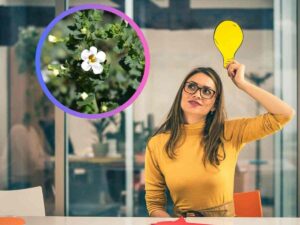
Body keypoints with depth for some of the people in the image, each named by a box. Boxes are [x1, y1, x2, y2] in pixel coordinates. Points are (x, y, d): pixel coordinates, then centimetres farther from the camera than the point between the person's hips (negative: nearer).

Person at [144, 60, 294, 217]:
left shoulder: (229, 133, -2)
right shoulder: (156, 145, -2)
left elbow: (285, 114, -9)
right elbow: (154, 204, 3)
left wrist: (241, 83, -6)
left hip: (225, 218, 1)